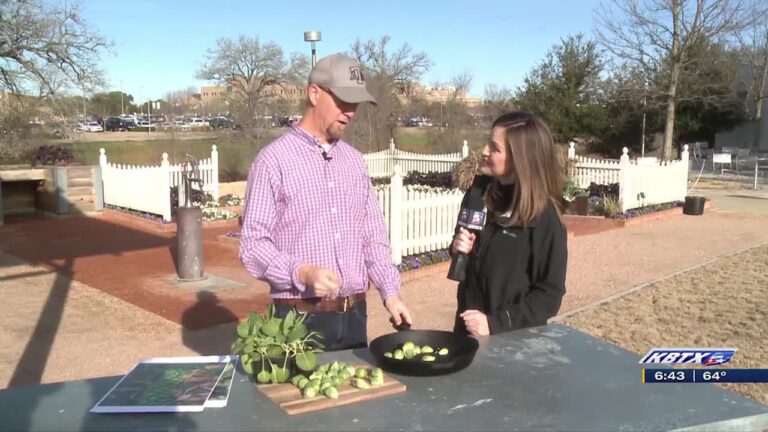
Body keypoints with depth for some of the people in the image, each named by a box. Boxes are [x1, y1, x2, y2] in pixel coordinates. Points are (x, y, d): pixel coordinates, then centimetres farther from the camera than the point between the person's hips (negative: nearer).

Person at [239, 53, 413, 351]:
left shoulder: (354, 160, 9)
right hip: (300, 319, -5)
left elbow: (373, 235, 12)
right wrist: (302, 273, -26)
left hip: (354, 315, 6)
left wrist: (390, 292, 2)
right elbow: (252, 245, -12)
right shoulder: (274, 159, -9)